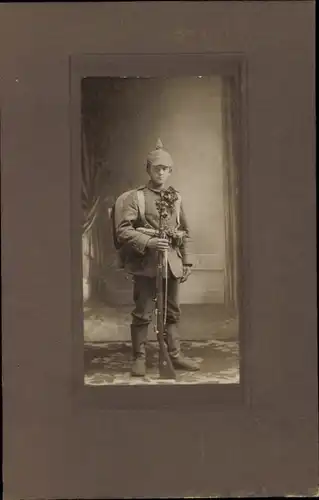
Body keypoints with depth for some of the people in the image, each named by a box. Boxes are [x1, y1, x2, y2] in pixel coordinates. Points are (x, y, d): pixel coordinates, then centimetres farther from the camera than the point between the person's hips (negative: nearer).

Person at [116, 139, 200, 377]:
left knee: (173, 312, 10)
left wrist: (186, 262, 12)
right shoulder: (135, 197, -2)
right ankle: (139, 359, 12)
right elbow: (123, 231, -9)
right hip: (146, 265, -4)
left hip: (172, 264, 4)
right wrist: (148, 242, -21)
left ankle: (176, 355, 21)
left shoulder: (176, 197, 12)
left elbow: (185, 232, 16)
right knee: (143, 314, 1)